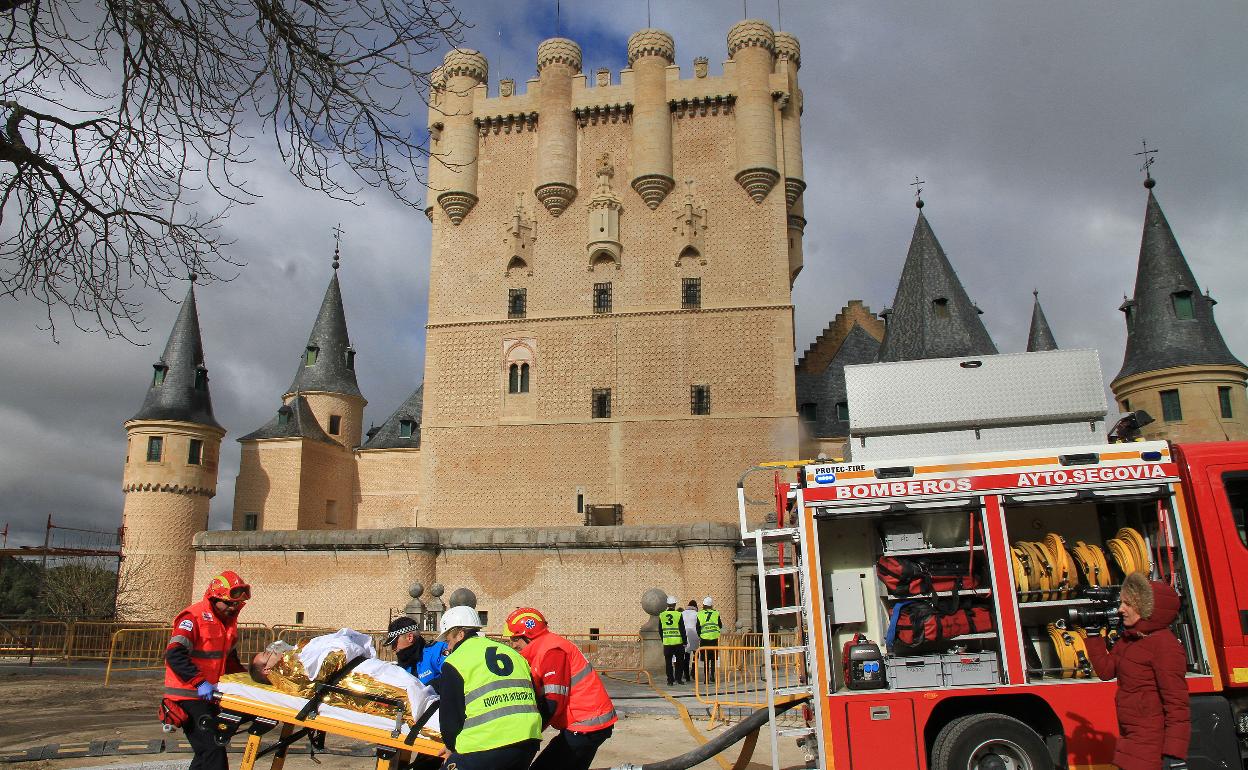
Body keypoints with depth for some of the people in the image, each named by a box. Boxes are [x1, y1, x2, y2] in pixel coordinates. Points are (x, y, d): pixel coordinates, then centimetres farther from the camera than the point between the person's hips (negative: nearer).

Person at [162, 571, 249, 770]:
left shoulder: (229, 620, 12)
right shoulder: (194, 617, -14)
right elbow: (174, 654, -24)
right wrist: (199, 682, -30)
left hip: (208, 696, 9)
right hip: (189, 696, -9)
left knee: (206, 752, 15)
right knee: (213, 751, -15)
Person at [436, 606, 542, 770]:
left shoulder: (454, 662, 4)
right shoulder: (512, 653, 21)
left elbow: (450, 714, 5)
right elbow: (536, 701, 22)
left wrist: (451, 748, 23)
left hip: (486, 746, -6)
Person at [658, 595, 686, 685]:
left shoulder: (661, 615, 2)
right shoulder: (678, 615, -8)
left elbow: (660, 630, 9)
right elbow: (682, 630, -7)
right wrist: (684, 641, 0)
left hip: (667, 643, 2)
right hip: (678, 642, -2)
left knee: (668, 662, 8)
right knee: (679, 661, 11)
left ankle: (670, 680, 6)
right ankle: (678, 679, 10)